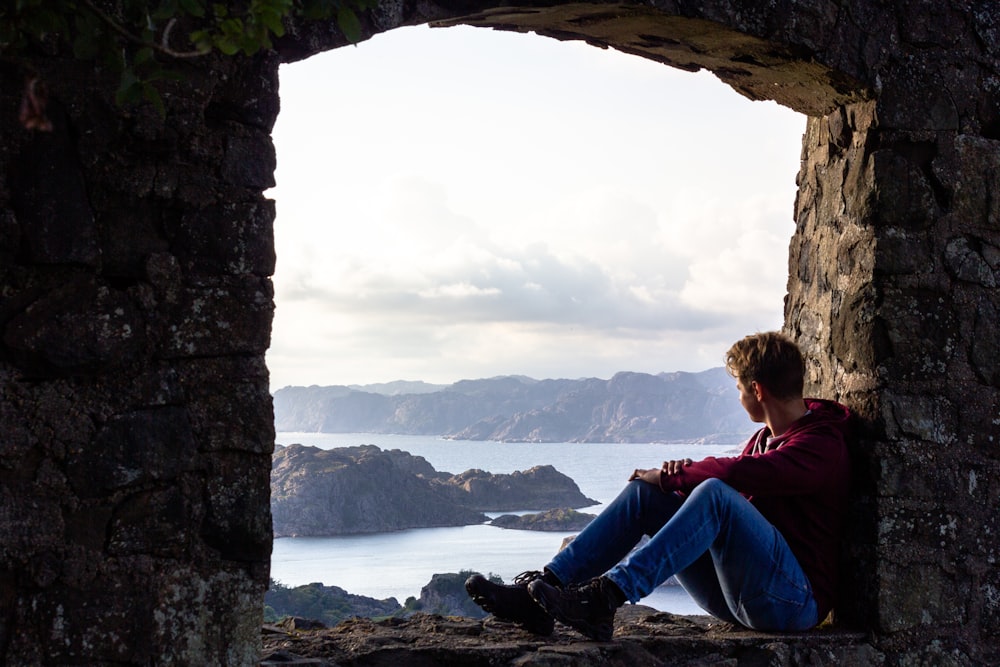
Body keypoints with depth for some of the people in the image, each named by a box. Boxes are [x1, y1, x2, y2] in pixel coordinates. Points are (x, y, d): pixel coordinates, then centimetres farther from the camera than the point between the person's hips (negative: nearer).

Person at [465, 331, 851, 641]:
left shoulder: (823, 445, -11)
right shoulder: (766, 437, 20)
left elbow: (739, 475, -26)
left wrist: (669, 477, -12)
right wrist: (686, 474, -5)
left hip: (795, 599, -8)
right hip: (734, 594, 8)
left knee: (714, 495, -31)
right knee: (644, 492, -5)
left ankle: (603, 600, -42)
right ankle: (540, 592, -20)